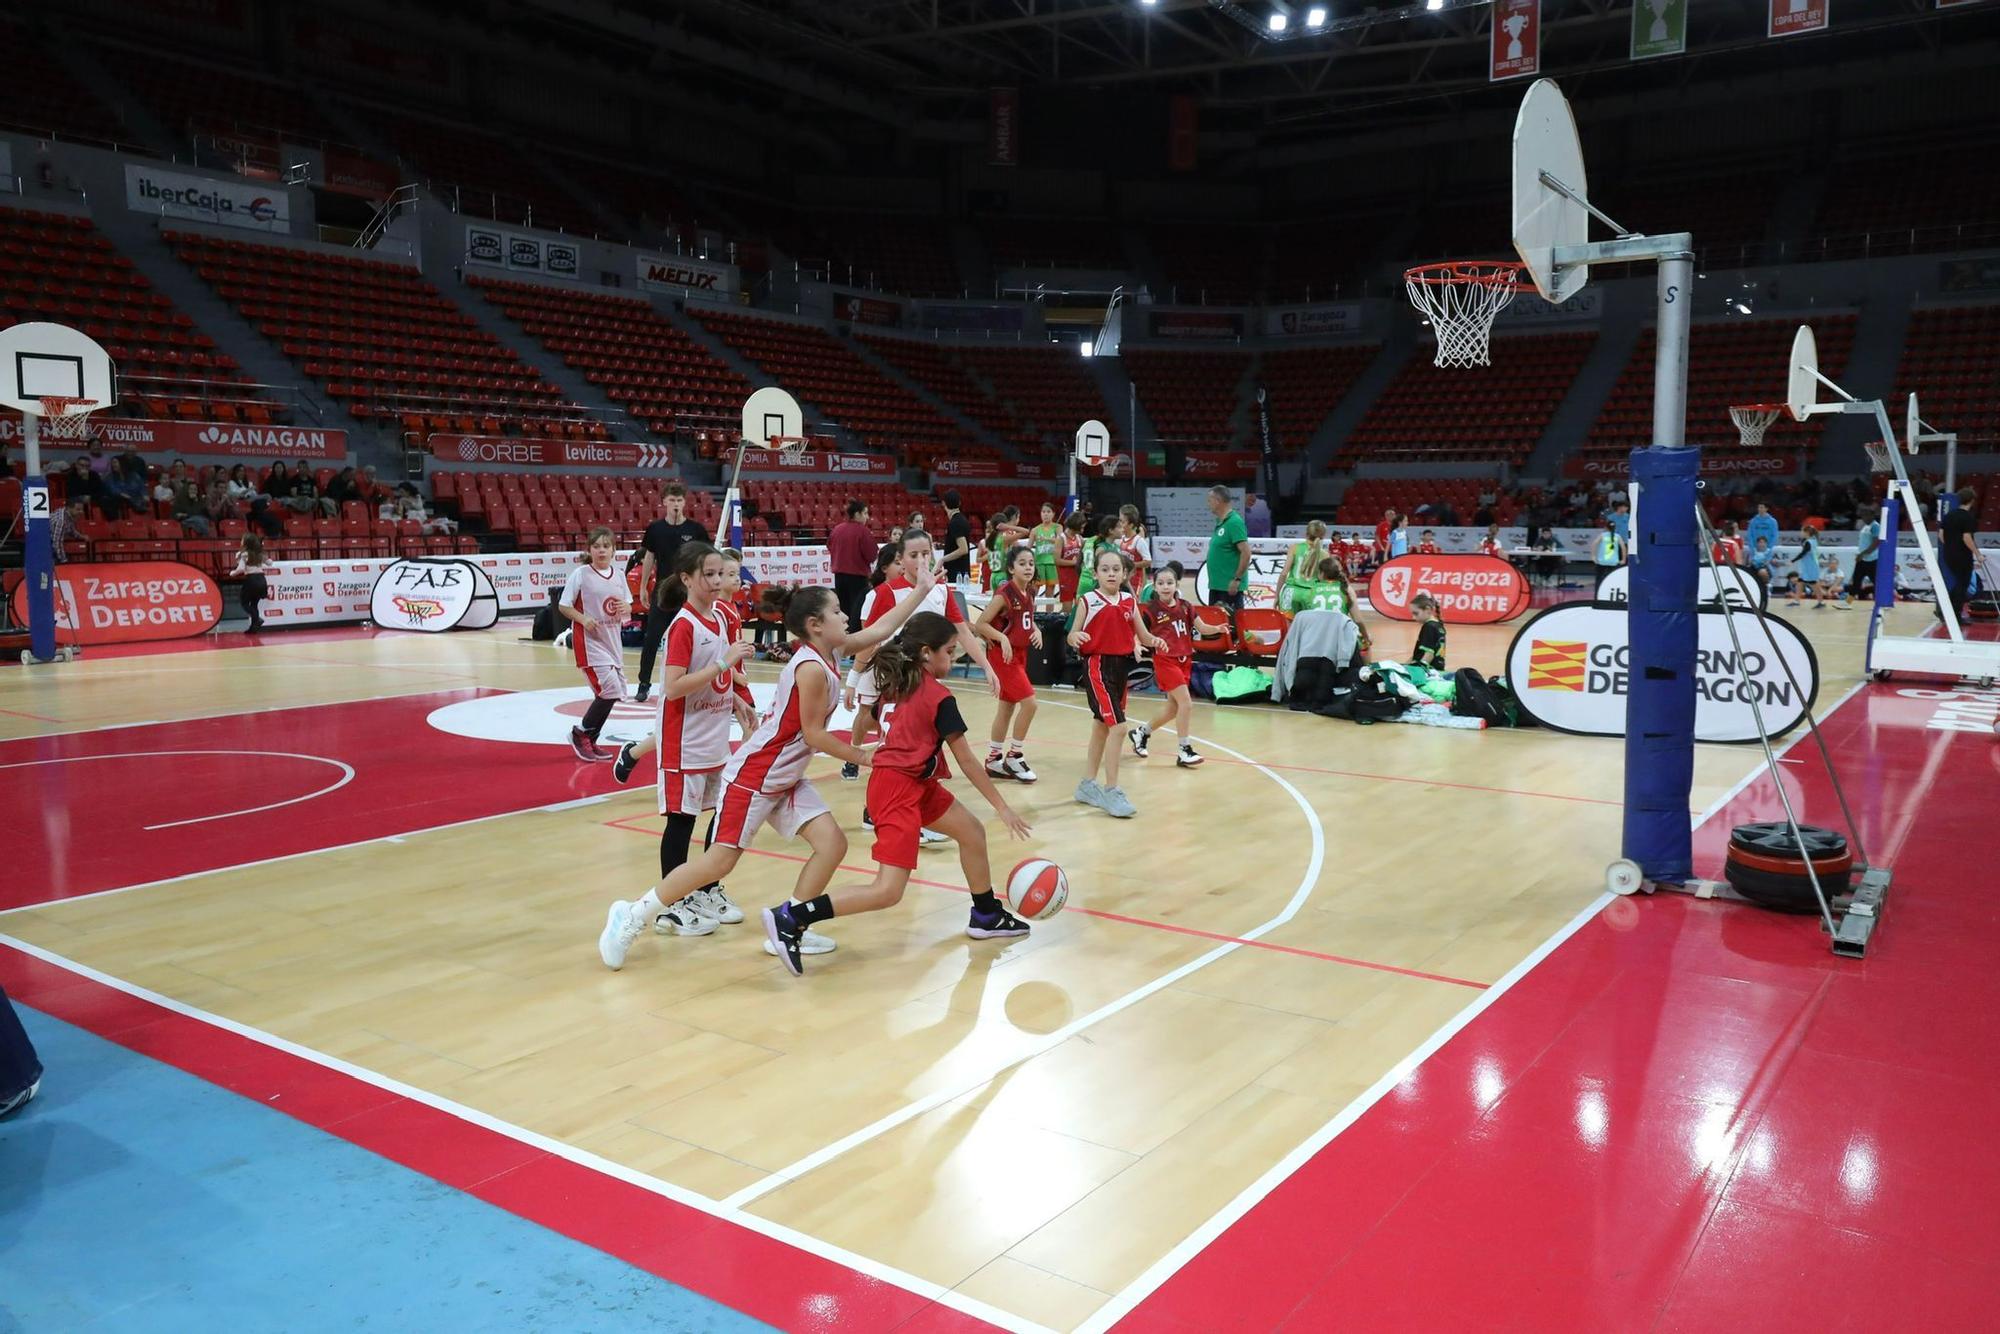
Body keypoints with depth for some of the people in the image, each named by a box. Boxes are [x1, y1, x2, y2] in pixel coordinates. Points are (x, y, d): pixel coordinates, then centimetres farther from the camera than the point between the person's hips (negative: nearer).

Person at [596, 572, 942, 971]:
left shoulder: (830, 653, 4)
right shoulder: (812, 668, -22)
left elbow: (880, 629, 12)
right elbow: (814, 735, -18)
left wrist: (921, 590, 11)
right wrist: (863, 758, -8)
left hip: (786, 779, 9)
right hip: (753, 775, -9)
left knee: (832, 844, -1)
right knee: (719, 861, -7)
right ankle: (632, 916, 7)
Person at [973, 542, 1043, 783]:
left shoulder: (1030, 593, 6)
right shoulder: (1004, 593, -16)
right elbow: (980, 624, -16)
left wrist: (1036, 631, 2)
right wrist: (1002, 638, -27)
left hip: (1020, 654, 8)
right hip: (1003, 655, -8)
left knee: (1007, 707, 12)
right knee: (1029, 702, -13)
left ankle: (994, 761, 22)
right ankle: (1014, 756, 0)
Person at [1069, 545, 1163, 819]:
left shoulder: (1129, 600, 6)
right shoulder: (1088, 601, -6)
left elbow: (1143, 635, 9)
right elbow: (1072, 635, -4)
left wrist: (1155, 641, -12)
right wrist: (1076, 637, -27)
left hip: (1121, 664, 6)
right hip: (1097, 665, -6)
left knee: (1102, 726, 16)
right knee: (1117, 725, -16)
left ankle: (1087, 785, 30)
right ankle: (1111, 791, -8)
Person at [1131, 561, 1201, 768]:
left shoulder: (1185, 607, 4)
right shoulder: (1151, 609, -7)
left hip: (1184, 660, 6)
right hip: (1165, 660, -6)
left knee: (1173, 708, 14)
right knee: (1186, 704, -14)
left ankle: (1142, 732, 35)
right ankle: (1184, 751, -5)